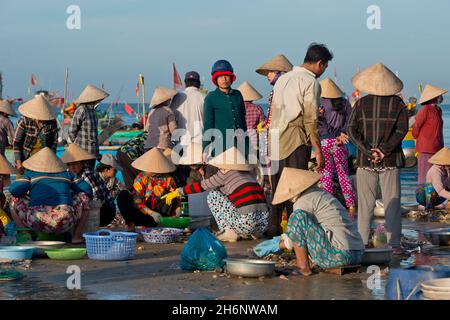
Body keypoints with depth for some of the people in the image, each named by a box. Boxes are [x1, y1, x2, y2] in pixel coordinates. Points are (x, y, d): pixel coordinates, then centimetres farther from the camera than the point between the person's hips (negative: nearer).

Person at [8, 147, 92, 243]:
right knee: (84, 196, 26)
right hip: (64, 224, 1)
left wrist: (26, 195, 22)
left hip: (38, 224, -1)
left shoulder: (30, 174, 14)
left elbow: (14, 189, 0)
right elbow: (87, 189, 22)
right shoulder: (66, 174, 19)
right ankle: (77, 236, 16)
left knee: (15, 200, 25)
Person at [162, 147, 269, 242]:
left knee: (213, 195, 11)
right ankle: (253, 234, 15)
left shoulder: (226, 174, 5)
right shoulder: (248, 175, 23)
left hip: (247, 224, -6)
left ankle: (229, 232, 3)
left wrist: (178, 192, 26)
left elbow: (201, 186, 13)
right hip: (263, 226, 6)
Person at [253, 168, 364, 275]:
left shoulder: (304, 200, -7)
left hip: (341, 255, -10)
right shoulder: (322, 194, 21)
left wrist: (275, 246, 12)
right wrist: (277, 240, 28)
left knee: (298, 217, -11)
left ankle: (303, 267, -5)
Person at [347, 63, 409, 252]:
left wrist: (368, 151, -8)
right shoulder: (398, 103, 1)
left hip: (365, 159, 1)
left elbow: (351, 130, -4)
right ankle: (394, 243, -2)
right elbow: (401, 130, -8)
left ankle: (362, 241, 5)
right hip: (390, 160, -1)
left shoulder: (361, 103, 2)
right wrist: (384, 150, -10)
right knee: (392, 203, 2)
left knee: (365, 203, 7)